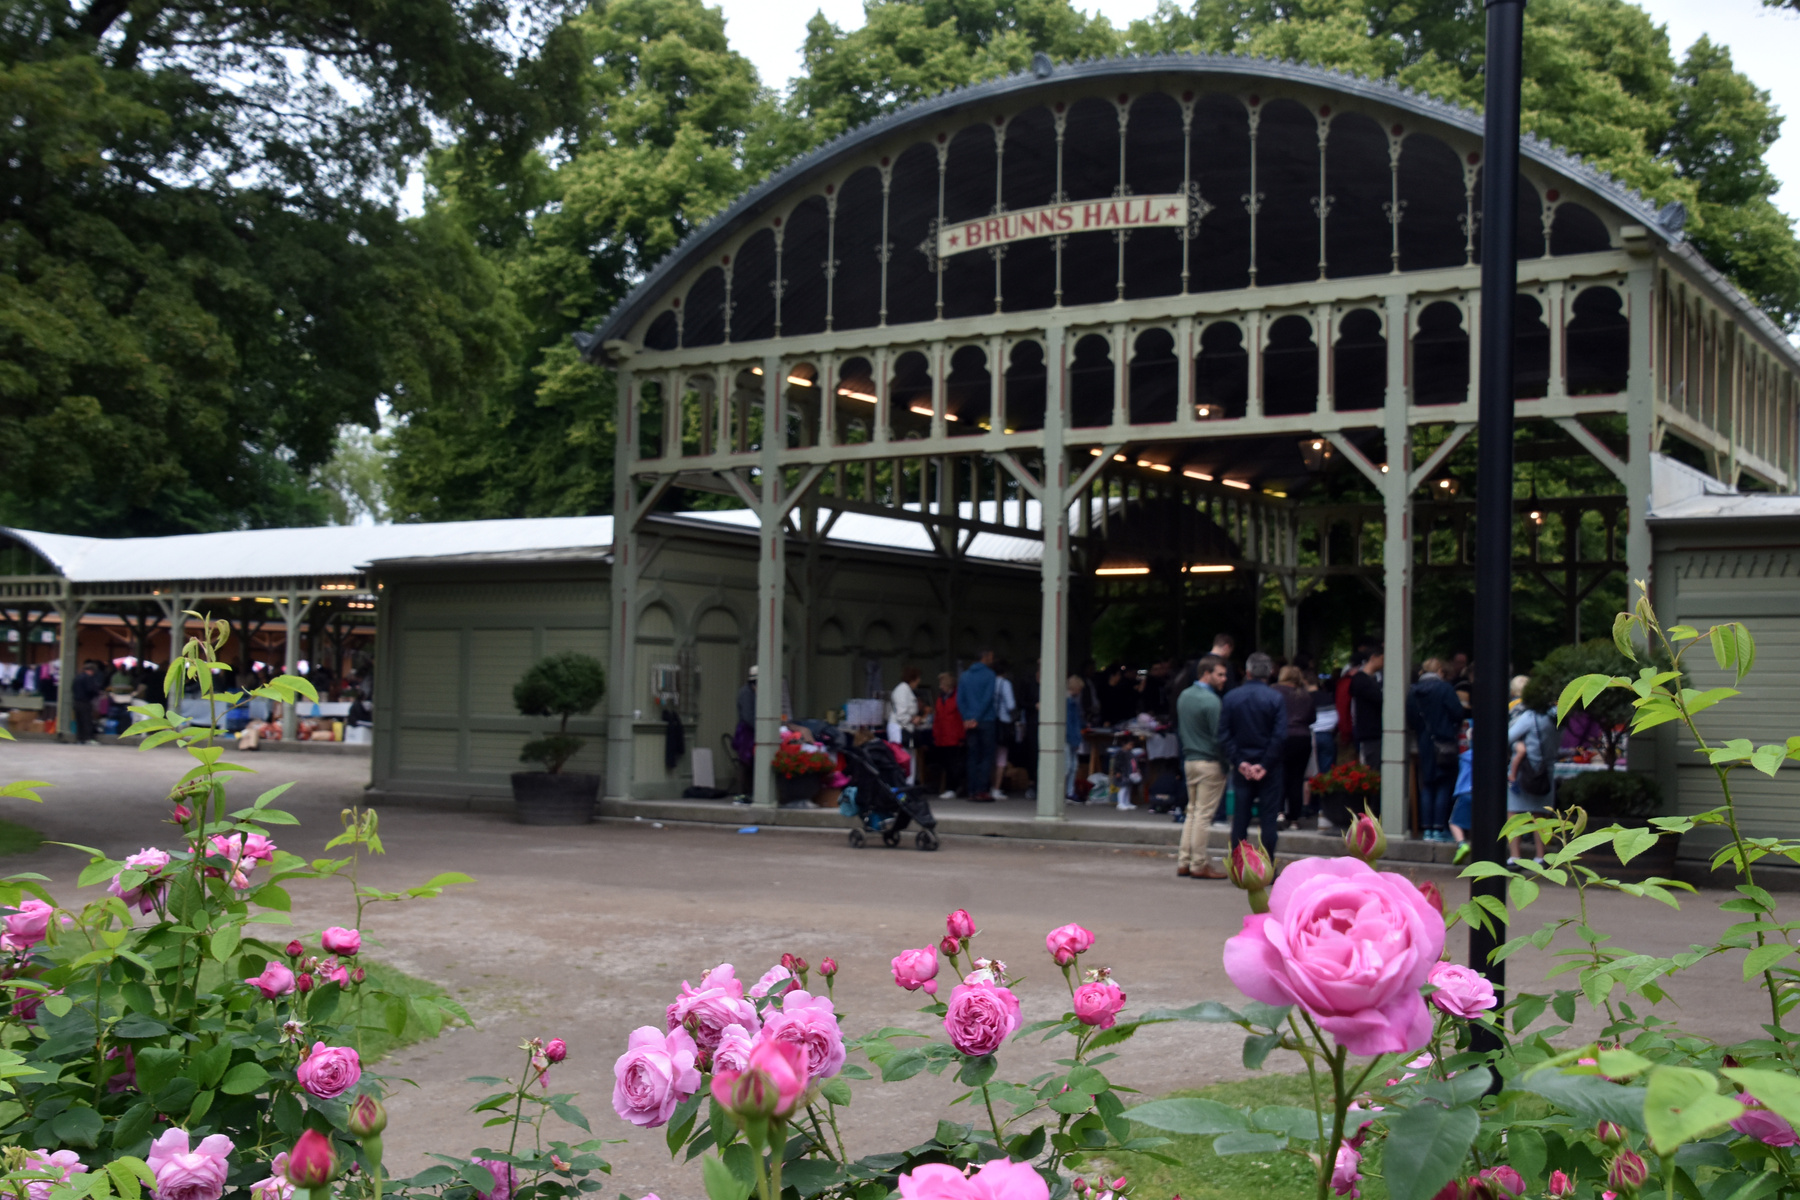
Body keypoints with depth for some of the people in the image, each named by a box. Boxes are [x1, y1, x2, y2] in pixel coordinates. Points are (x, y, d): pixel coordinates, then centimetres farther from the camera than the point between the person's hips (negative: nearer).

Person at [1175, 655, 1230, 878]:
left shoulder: (1184, 696, 10)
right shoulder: (1212, 701, -17)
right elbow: (1219, 736, -18)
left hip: (1189, 759, 8)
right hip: (1210, 762, -8)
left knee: (1192, 811, 15)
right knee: (1204, 814, -3)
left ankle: (1184, 862, 15)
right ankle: (1199, 865, 1)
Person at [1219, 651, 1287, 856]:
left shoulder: (1230, 697, 0)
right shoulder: (1275, 698, -7)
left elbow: (1224, 735, -4)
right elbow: (1280, 735, -13)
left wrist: (1239, 762, -4)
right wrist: (1265, 764, -11)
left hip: (1241, 768, 2)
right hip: (1269, 768, -2)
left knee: (1240, 818, 8)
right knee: (1269, 818, 3)